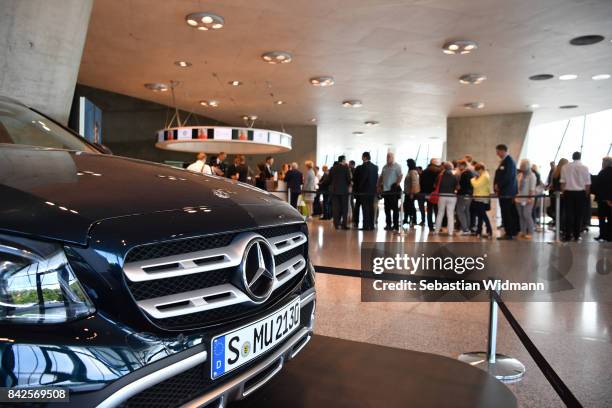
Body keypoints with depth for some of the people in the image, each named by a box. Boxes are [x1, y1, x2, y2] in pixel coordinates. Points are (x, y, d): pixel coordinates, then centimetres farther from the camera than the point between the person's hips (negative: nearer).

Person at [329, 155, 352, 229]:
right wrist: (348, 184, 12)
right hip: (343, 190, -4)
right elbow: (349, 179, -6)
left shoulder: (332, 168, 5)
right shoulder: (345, 168, -7)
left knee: (335, 208, 6)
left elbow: (329, 180, 8)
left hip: (334, 190, 4)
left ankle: (337, 224, 7)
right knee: (344, 208, 2)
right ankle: (344, 224, 0)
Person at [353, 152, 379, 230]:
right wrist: (373, 186, 15)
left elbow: (355, 180, -10)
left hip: (363, 191, -6)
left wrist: (355, 189, 1)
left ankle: (366, 226, -3)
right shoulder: (375, 167, 7)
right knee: (371, 207, 10)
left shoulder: (360, 168, -13)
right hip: (372, 190, 6)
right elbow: (376, 179, 9)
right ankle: (371, 225, 14)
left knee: (365, 208, -3)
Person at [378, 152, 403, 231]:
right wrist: (379, 185, 12)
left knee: (394, 208, -3)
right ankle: (388, 224, 16)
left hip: (393, 190, -7)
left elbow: (400, 176, -13)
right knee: (387, 208, 9)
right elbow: (381, 177, 22)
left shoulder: (397, 166, -4)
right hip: (385, 190, 7)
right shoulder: (385, 167, 17)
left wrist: (397, 184, -16)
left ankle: (396, 225, 0)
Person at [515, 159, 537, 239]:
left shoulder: (532, 176, -4)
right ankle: (523, 232, 14)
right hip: (519, 199, 6)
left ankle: (530, 233, 1)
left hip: (527, 199, -6)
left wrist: (530, 198, -15)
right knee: (521, 215, 7)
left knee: (527, 215, -8)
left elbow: (532, 189, -9)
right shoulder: (519, 175, 13)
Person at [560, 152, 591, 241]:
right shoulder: (584, 168, -4)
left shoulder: (565, 167, -3)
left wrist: (563, 192, 6)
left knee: (569, 214, 4)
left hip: (568, 192, 0)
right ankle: (577, 235, 11)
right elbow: (588, 183, -3)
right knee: (579, 215, 7)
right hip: (580, 193, 0)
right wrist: (586, 193, 10)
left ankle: (568, 235, 4)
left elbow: (563, 182, -3)